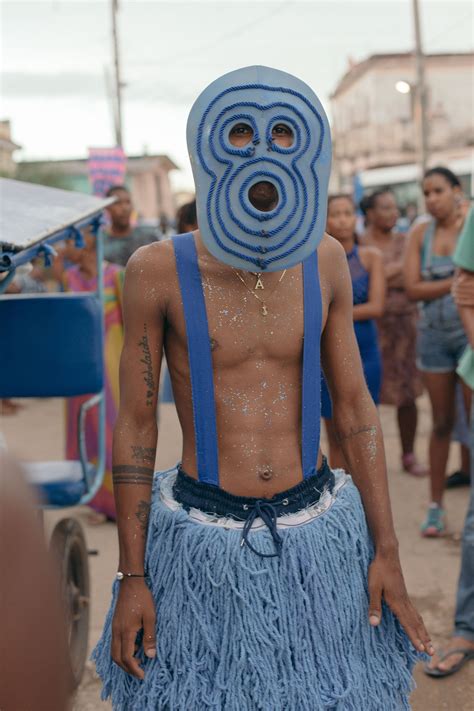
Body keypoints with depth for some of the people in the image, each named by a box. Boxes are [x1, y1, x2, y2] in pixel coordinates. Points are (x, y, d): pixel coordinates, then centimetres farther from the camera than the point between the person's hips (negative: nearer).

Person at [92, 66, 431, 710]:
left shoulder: (324, 260, -3)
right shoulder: (159, 269, -12)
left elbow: (355, 407, 2)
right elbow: (135, 425, -6)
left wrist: (387, 551, 3)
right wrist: (131, 577, -4)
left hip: (317, 537, 3)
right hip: (204, 544, -2)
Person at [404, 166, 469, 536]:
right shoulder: (420, 233, 3)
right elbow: (413, 288, -6)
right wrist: (457, 282, -13)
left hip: (468, 332, -2)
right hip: (434, 334, 2)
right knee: (442, 422, 9)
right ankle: (436, 506, 19)